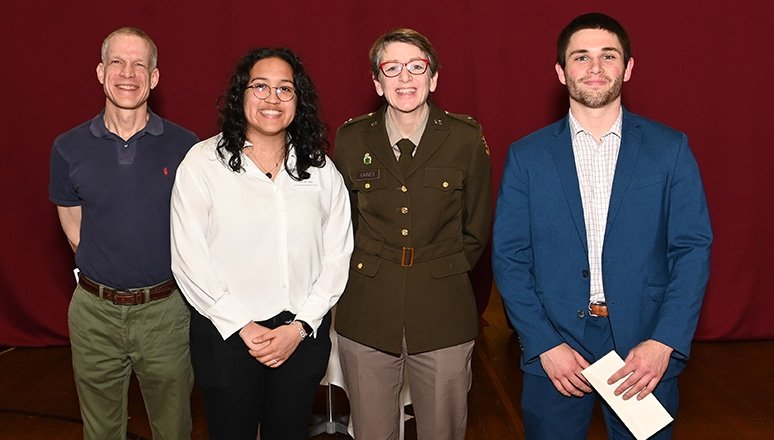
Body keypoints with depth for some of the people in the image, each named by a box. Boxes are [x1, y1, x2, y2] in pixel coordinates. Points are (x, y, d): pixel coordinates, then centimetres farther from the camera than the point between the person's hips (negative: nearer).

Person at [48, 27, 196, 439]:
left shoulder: (184, 145, -6)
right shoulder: (69, 148, -1)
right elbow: (73, 227, 11)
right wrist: (103, 271, 7)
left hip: (166, 310, -1)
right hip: (96, 312, 2)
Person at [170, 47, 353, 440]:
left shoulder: (321, 171, 3)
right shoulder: (202, 162, -5)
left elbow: (337, 255, 0)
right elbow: (188, 259, -8)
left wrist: (300, 326, -8)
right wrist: (243, 327, -10)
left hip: (302, 334, 2)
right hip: (225, 334, -2)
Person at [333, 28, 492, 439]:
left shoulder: (466, 138, -3)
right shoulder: (351, 139, 0)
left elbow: (475, 230, 6)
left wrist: (442, 272, 6)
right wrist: (368, 270, 7)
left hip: (443, 317, -1)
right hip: (366, 317, 1)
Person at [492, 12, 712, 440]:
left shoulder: (670, 148, 1)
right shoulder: (526, 156, 0)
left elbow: (693, 247, -1)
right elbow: (508, 256, -1)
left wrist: (664, 342, -11)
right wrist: (544, 344, -9)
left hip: (646, 346, 1)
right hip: (553, 343, 0)